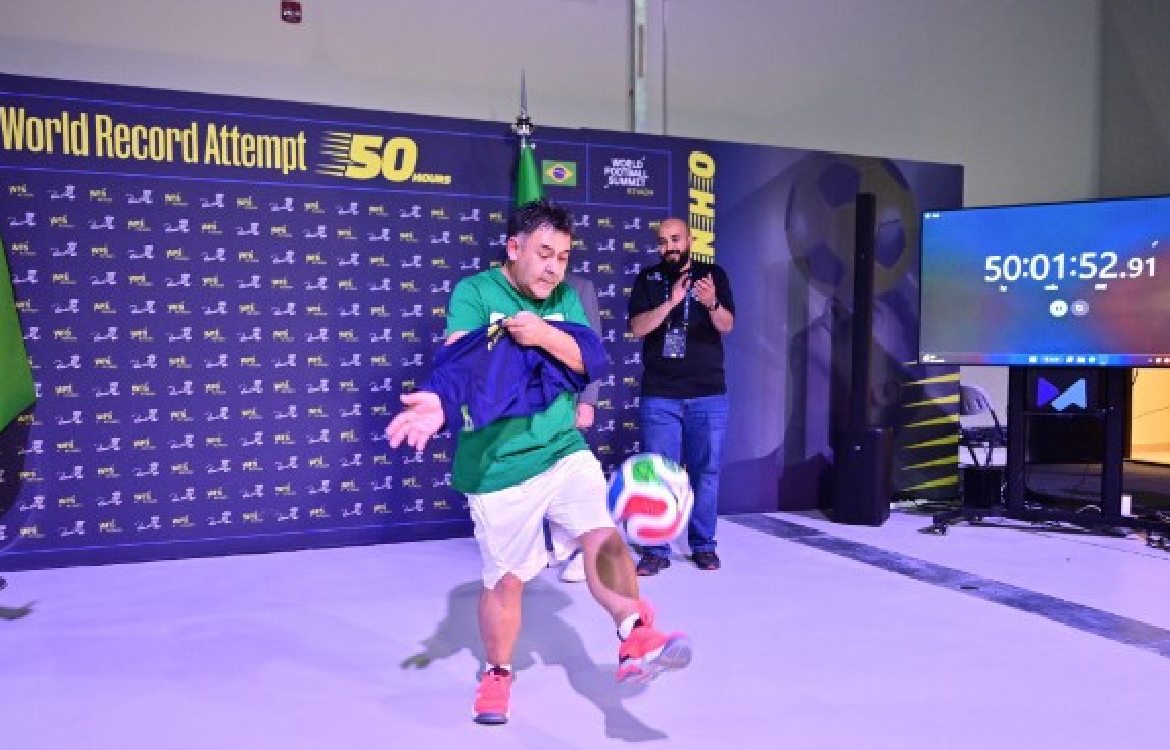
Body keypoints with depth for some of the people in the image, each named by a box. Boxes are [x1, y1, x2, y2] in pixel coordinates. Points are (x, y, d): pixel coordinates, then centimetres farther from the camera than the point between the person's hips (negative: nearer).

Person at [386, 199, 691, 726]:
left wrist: (546, 335, -20)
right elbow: (457, 357, -24)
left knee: (603, 536, -19)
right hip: (498, 465, -3)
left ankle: (635, 640, -13)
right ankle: (497, 674, 32)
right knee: (505, 579, 10)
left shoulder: (564, 297, 6)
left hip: (565, 451, 4)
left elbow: (591, 358, -1)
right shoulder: (473, 291, -9)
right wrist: (442, 400, -46)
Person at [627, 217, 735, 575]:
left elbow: (727, 325, -8)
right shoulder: (647, 280, 4)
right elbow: (637, 327, -8)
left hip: (709, 394, 0)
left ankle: (703, 545, 19)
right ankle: (656, 549, 10)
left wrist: (711, 303, -30)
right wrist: (671, 302, -23)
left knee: (705, 471, 7)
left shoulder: (713, 274, 3)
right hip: (659, 395, 0)